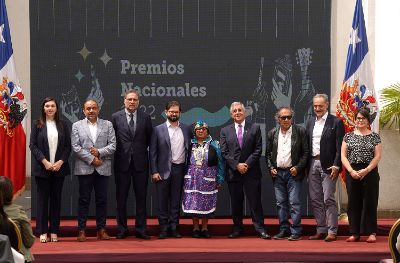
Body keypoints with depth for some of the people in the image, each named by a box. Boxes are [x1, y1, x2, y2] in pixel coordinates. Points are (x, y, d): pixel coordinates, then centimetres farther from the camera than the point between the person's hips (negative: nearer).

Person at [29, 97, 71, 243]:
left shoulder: (63, 125, 7)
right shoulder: (37, 125, 2)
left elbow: (68, 146, 5)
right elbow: (33, 145, -2)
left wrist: (61, 162, -9)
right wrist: (44, 161, -12)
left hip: (59, 167, 2)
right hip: (42, 168, -2)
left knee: (56, 198, 4)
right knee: (42, 198, 1)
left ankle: (54, 231, 9)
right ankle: (43, 231, 4)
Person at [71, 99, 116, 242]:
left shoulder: (107, 125, 10)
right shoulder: (77, 126, 7)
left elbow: (112, 145, 3)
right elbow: (75, 147, -3)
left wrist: (99, 152, -12)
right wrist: (91, 159, -10)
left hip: (103, 168, 1)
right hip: (84, 168, -1)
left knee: (102, 200, 4)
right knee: (84, 199, 1)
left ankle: (101, 229, 11)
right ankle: (81, 230, 5)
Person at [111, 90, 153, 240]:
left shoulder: (145, 118, 4)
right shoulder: (116, 117, 2)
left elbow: (150, 139, 9)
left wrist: (143, 151, 5)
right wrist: (116, 153, 0)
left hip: (140, 162, 1)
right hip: (122, 162, -1)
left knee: (141, 197, 4)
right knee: (121, 198, 5)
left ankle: (140, 229, 10)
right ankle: (122, 229, 13)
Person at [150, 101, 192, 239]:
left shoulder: (186, 129, 8)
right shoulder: (158, 130, 1)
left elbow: (190, 149, 10)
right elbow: (153, 152, -1)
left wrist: (189, 169, 2)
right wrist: (154, 172, -7)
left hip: (179, 169, 2)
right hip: (163, 170, -2)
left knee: (176, 201, 7)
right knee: (162, 201, 2)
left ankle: (174, 228, 13)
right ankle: (163, 229, 8)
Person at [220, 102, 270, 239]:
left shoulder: (255, 128, 5)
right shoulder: (225, 131, 8)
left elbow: (258, 150, -1)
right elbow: (224, 152, 2)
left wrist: (247, 164, -11)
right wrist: (237, 165, -10)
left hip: (252, 171, -2)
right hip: (233, 172, 2)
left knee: (255, 202, -2)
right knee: (236, 202, 6)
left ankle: (260, 229, 1)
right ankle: (237, 228, 15)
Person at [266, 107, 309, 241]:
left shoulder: (300, 131, -1)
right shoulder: (272, 133, 9)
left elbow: (305, 152, -2)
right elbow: (268, 153, 15)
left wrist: (298, 167, -10)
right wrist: (271, 168, 2)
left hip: (293, 172, -4)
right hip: (278, 173, 4)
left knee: (294, 203, -6)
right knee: (281, 203, 8)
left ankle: (296, 231, -3)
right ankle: (284, 230, 15)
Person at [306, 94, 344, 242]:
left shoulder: (336, 122, -4)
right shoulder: (310, 123, 14)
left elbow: (339, 147, -9)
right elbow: (307, 145, 14)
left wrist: (336, 166, -16)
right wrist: (306, 166, 8)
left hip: (328, 165, -6)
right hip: (313, 164, 6)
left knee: (328, 199, -7)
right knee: (315, 200, 8)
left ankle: (332, 232, -2)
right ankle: (321, 230, 16)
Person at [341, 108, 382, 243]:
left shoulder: (375, 136, 4)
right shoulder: (348, 136, 8)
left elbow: (377, 156, -2)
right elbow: (343, 156, 3)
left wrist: (366, 170, -14)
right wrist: (351, 171, -11)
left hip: (370, 172, -2)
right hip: (352, 173, 2)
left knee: (370, 202, -1)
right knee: (353, 203, 3)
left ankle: (371, 233, 3)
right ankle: (355, 233, 7)